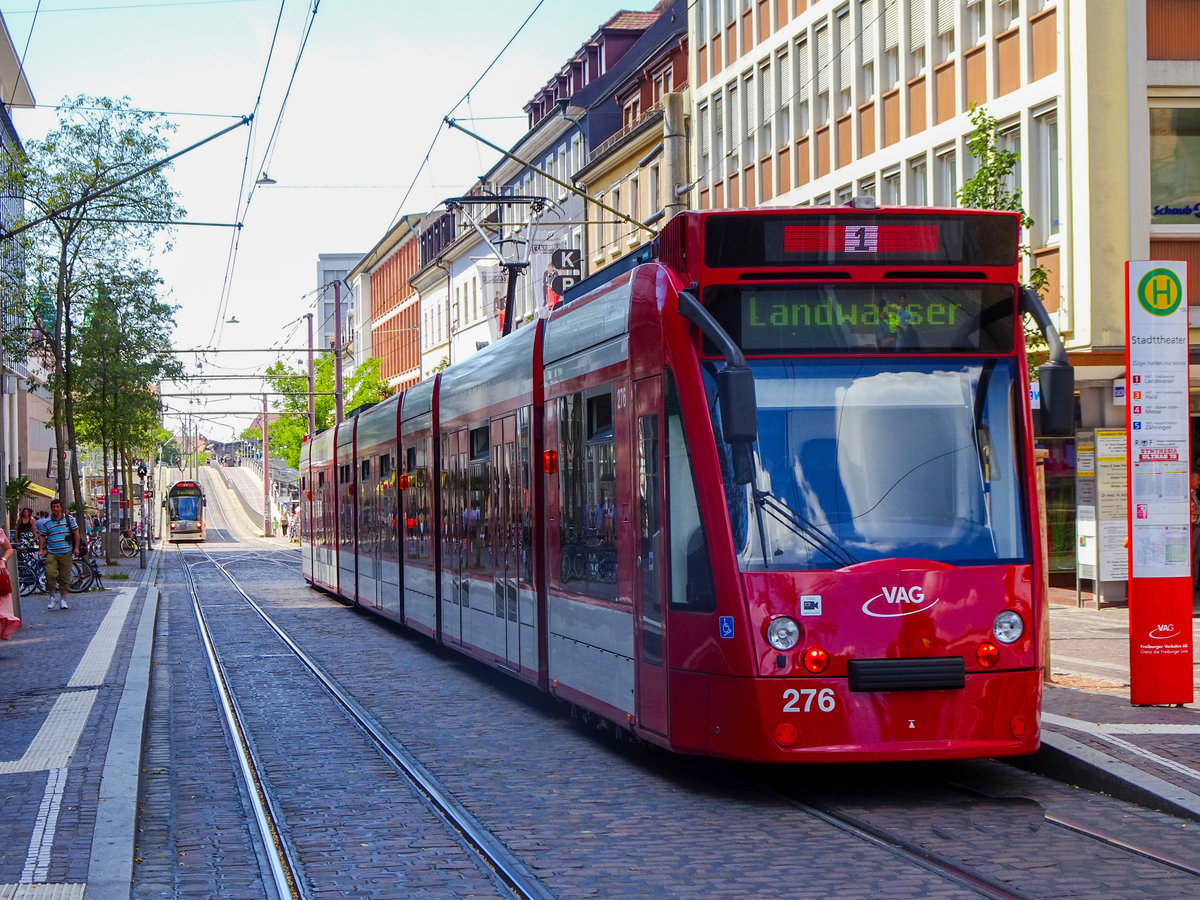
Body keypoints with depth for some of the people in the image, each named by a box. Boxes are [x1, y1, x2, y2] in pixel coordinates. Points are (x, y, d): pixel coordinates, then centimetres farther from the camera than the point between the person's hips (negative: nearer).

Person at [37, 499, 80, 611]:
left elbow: (76, 532, 7)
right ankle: (52, 597, 2)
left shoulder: (69, 518, 5)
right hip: (51, 553, 0)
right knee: (50, 574, -15)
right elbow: (42, 536, 11)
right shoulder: (46, 522, 5)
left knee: (65, 577, 2)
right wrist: (41, 550, 0)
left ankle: (62, 599, 15)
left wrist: (76, 548, 1)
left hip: (66, 552, 0)